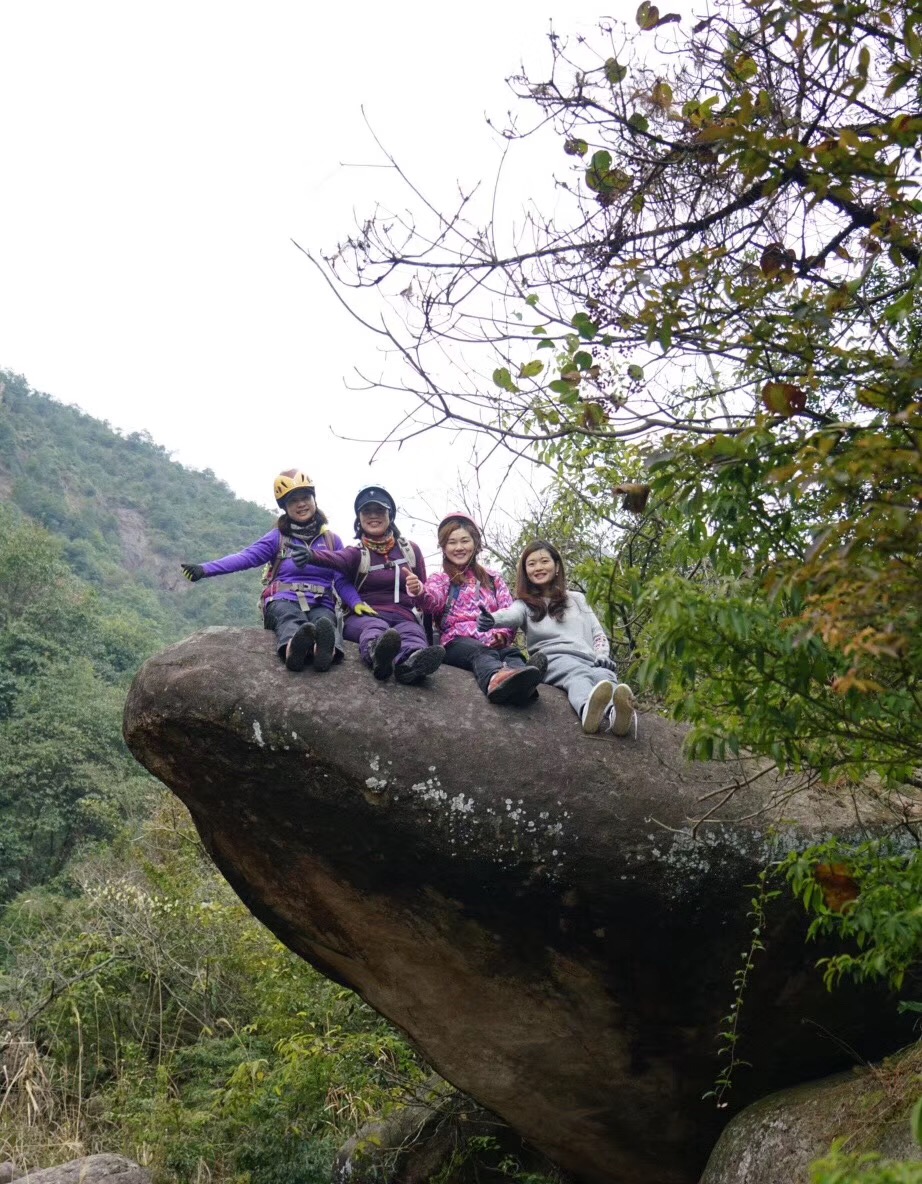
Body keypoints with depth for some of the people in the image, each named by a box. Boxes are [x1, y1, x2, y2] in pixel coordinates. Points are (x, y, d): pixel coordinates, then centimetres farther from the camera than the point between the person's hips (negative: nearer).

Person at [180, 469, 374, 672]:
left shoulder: (331, 539, 17)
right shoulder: (278, 537, 12)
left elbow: (342, 581, 12)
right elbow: (245, 557, 0)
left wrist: (357, 603, -9)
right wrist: (205, 569, -15)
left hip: (320, 605, 1)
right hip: (284, 601, -1)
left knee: (325, 621, -37)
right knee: (292, 619, -39)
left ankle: (326, 649, -73)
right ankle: (294, 648, -75)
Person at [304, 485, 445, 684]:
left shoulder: (410, 550, 18)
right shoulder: (356, 553, 11)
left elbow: (423, 599, 20)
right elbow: (335, 559, -16)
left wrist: (419, 590, -7)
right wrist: (311, 555, -41)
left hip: (402, 618, 1)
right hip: (364, 616, -1)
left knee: (413, 632, -36)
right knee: (375, 627, -39)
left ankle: (410, 662, -73)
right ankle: (378, 652, -76)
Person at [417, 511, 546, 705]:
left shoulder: (493, 579, 26)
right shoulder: (441, 579, 18)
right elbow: (433, 599, -7)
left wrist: (503, 634, -13)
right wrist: (420, 592, -34)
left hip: (494, 642, 3)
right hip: (457, 641, -3)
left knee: (512, 652, -32)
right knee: (482, 653, -38)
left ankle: (521, 683, -69)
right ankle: (496, 678, -75)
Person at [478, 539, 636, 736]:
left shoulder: (577, 599, 30)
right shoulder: (524, 604, 19)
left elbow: (598, 634, 25)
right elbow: (511, 616, -6)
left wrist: (602, 655, 0)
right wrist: (491, 619, -32)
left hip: (588, 661, 2)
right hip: (553, 659, -2)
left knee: (604, 675, -36)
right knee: (579, 674, -40)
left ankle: (616, 712, -72)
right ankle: (589, 710, -75)